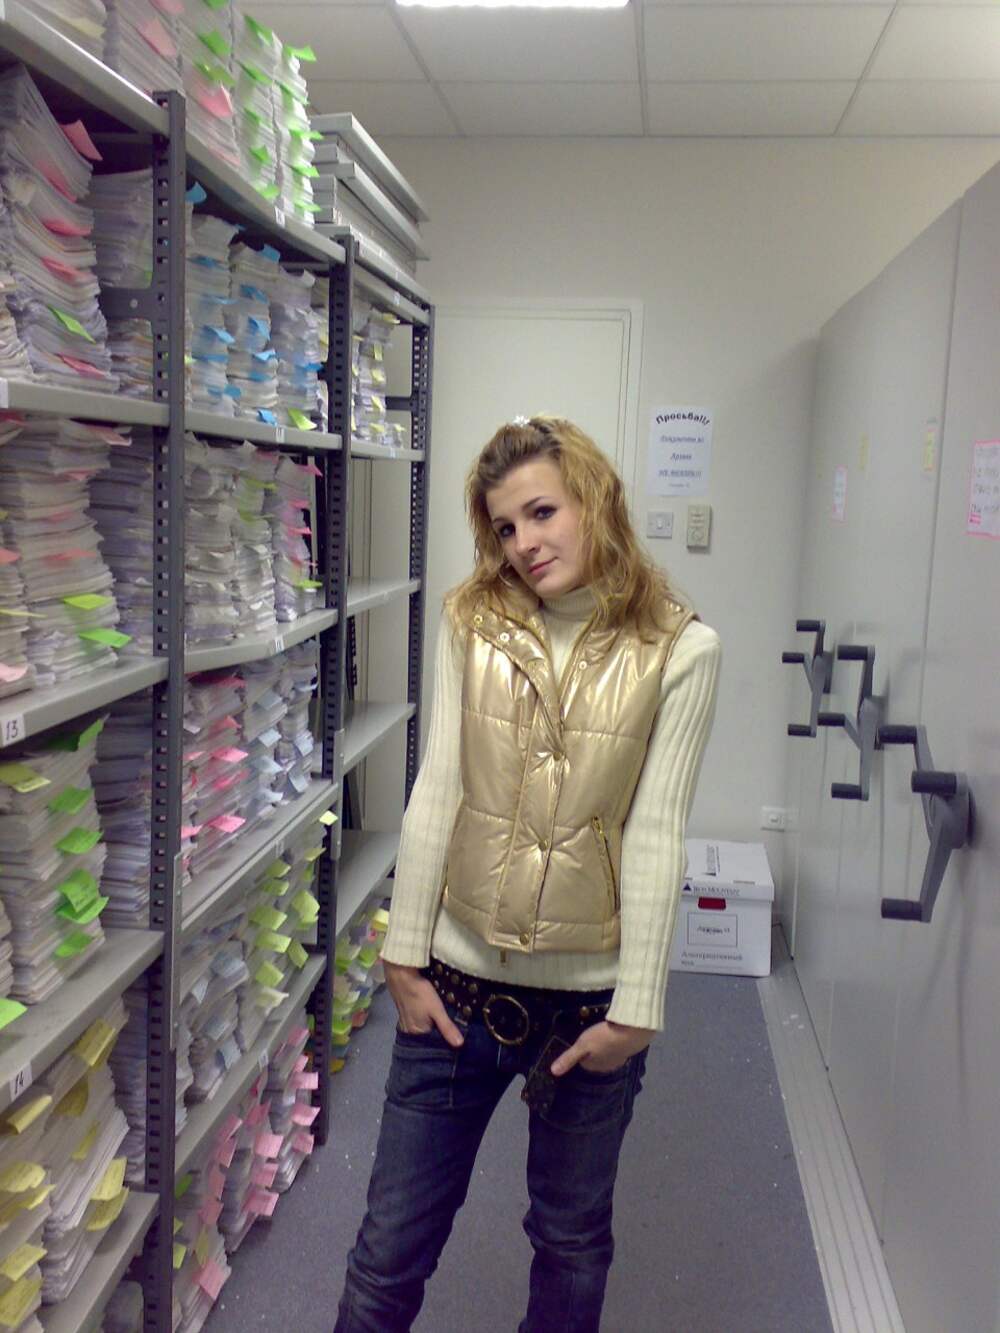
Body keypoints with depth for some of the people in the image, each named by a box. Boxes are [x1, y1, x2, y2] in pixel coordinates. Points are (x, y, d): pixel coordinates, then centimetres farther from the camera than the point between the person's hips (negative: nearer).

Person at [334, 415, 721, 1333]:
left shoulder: (679, 651, -8)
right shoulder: (472, 623, -2)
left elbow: (655, 833, -10)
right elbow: (435, 792, -2)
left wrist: (635, 1011, -8)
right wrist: (405, 958, -1)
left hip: (592, 996, -1)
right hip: (459, 985, 2)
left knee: (573, 1242, 20)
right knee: (392, 1249, 13)